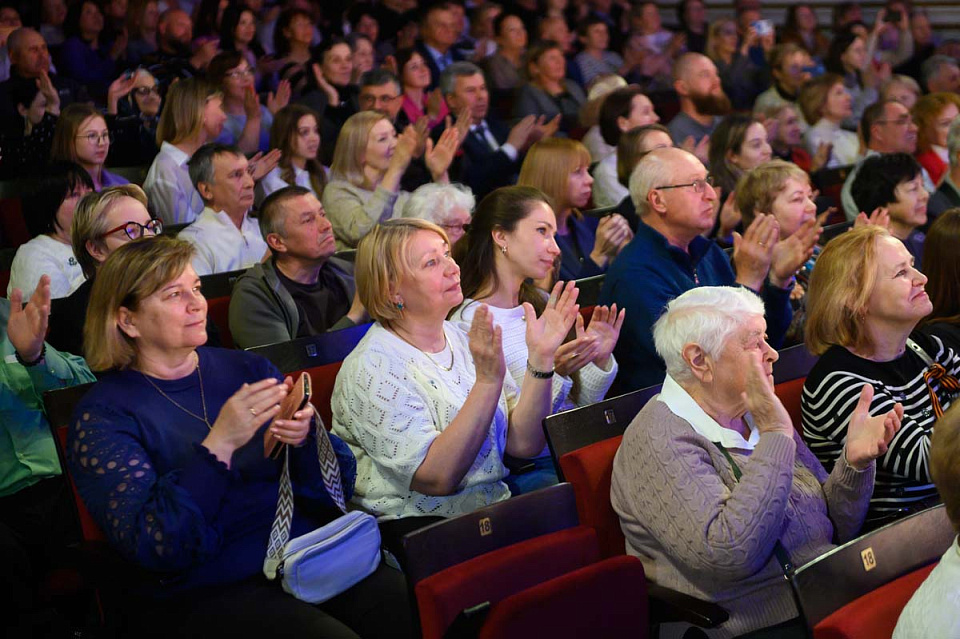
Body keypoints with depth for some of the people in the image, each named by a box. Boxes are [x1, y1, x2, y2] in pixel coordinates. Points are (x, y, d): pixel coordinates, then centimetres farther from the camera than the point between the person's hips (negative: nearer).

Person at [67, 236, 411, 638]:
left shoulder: (248, 370, 12)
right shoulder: (103, 414, 0)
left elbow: (339, 486, 10)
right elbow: (151, 548, -13)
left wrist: (305, 439, -12)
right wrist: (218, 446, -22)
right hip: (209, 591, -4)